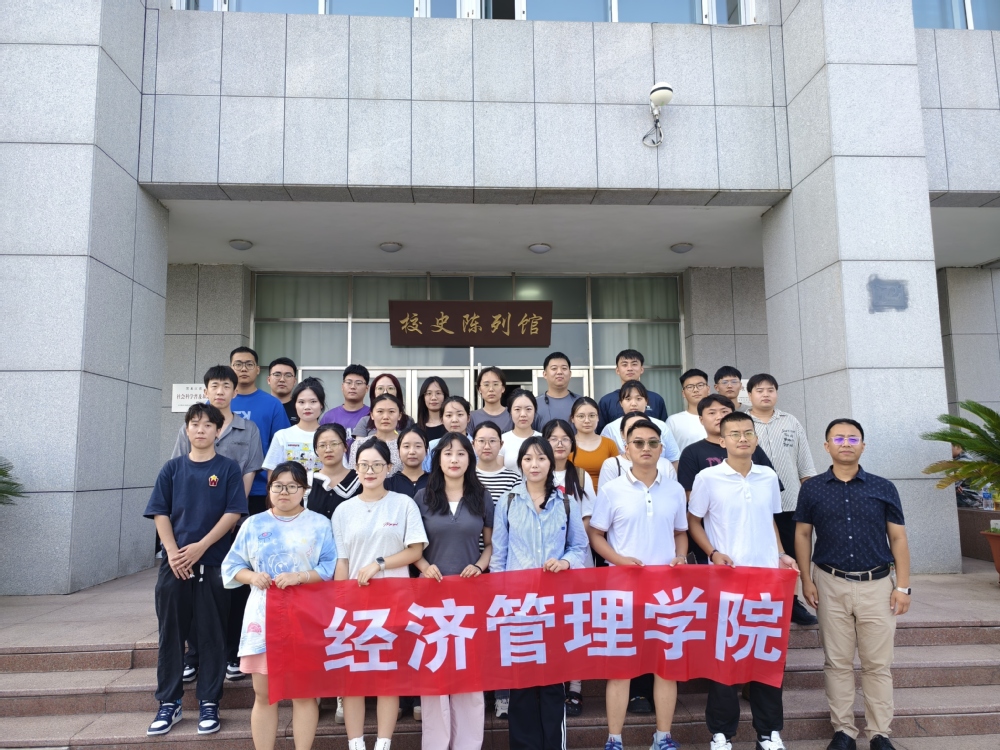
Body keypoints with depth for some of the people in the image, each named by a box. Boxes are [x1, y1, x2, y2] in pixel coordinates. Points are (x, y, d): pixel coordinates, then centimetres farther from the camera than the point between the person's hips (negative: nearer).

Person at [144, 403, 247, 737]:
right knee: (171, 632, 8)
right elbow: (160, 513, 3)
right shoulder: (172, 468, 8)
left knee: (212, 634, 4)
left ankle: (209, 703, 14)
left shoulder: (228, 468, 1)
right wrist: (173, 552, -9)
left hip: (213, 563, -2)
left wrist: (200, 547, -13)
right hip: (174, 563, 2)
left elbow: (233, 513, -6)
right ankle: (169, 703, 20)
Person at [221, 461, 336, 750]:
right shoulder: (253, 524, 9)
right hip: (263, 618, 2)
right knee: (264, 694, 8)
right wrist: (252, 577, -9)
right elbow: (231, 566, 10)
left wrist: (300, 577, -18)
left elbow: (331, 568, -4)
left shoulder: (319, 524, 3)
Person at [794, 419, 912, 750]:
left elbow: (898, 538, 4)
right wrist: (806, 581, -1)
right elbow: (803, 535, 6)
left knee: (878, 664, 7)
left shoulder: (883, 488, 3)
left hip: (877, 585, 0)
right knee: (837, 663, 7)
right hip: (831, 585, 0)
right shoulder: (812, 489, 2)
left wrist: (902, 586, -2)